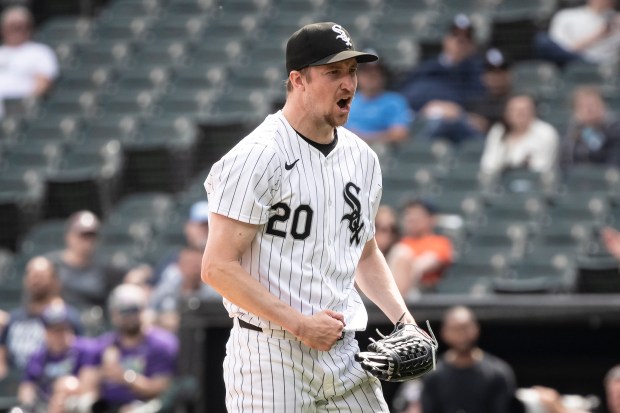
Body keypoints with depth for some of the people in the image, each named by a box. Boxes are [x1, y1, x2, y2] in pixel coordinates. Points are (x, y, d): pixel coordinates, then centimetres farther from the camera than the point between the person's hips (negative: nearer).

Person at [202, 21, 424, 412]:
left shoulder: (362, 158, 12)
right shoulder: (257, 157, -12)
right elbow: (218, 267, -16)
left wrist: (401, 317, 9)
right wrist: (298, 324, -18)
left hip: (343, 351, 7)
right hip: (271, 354, -7)